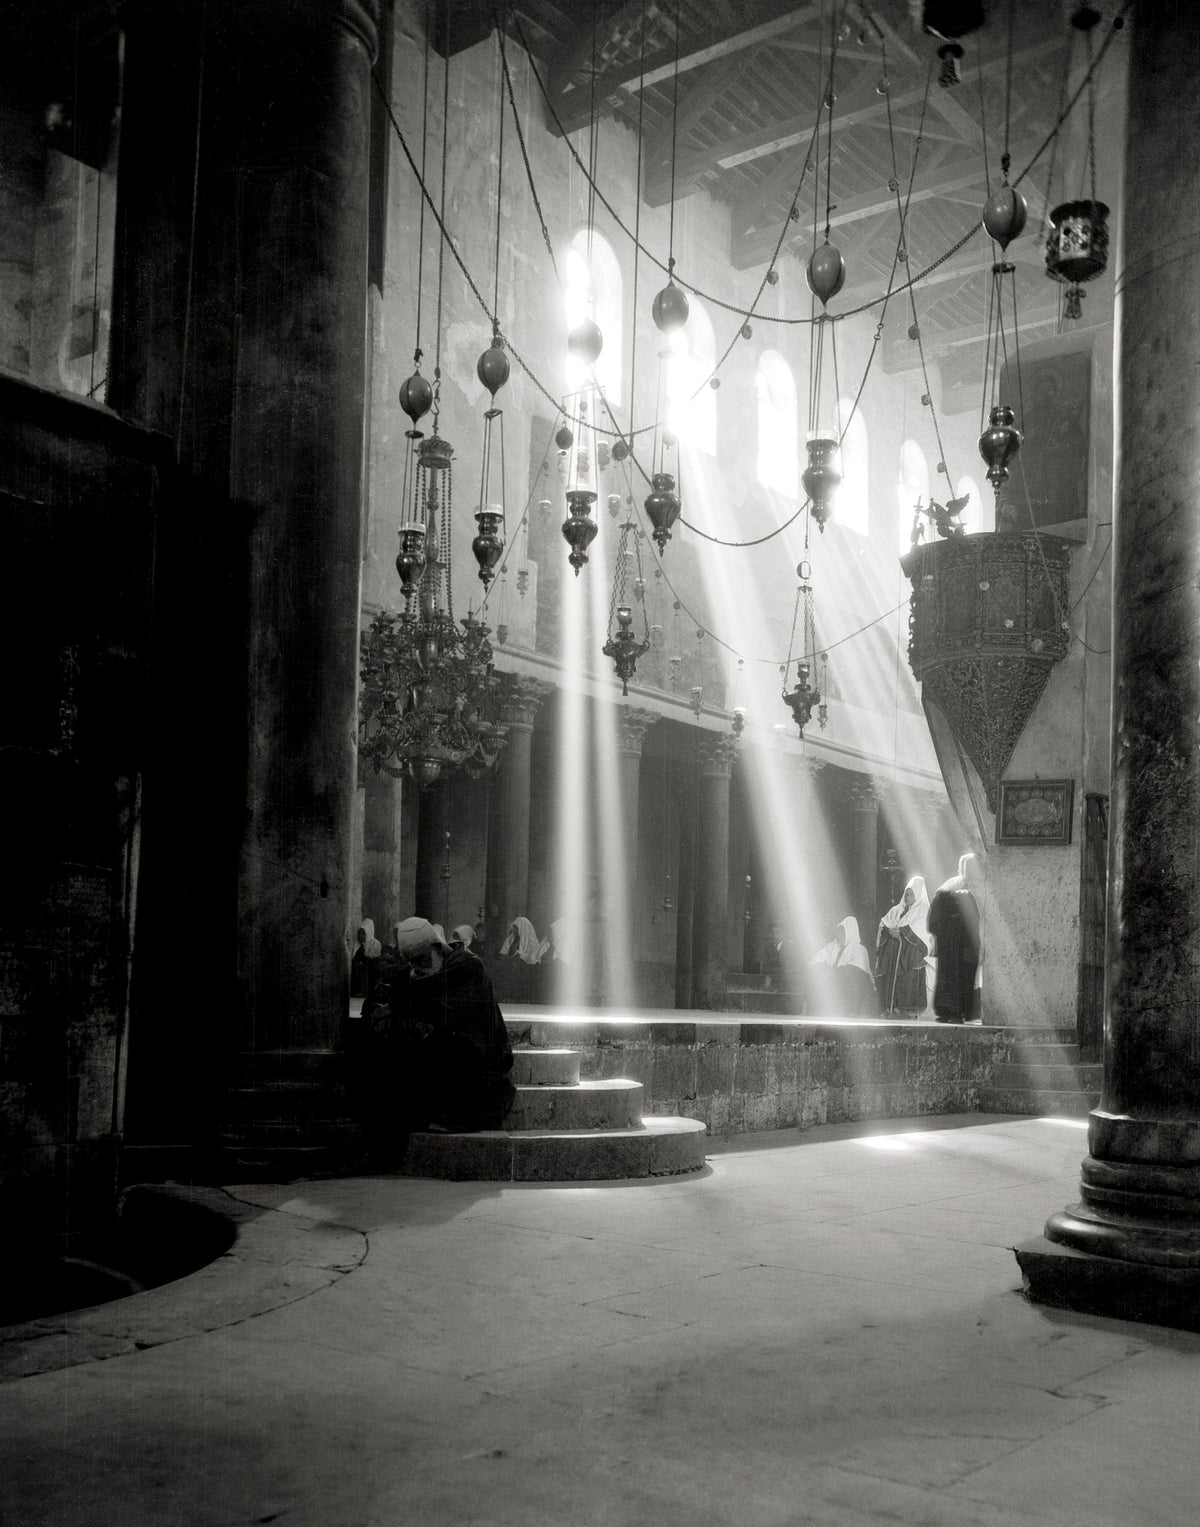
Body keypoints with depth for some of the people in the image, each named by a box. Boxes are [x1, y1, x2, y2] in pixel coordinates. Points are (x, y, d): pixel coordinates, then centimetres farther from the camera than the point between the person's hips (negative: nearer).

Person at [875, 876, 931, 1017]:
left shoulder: (922, 910, 6)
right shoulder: (897, 910, 21)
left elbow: (918, 928, -10)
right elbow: (883, 923, 10)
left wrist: (900, 931, -15)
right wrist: (890, 931, -11)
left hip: (911, 952, -5)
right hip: (893, 952, 5)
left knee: (910, 979, -13)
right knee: (891, 979, -3)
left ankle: (911, 1011, -14)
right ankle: (892, 1008, -3)